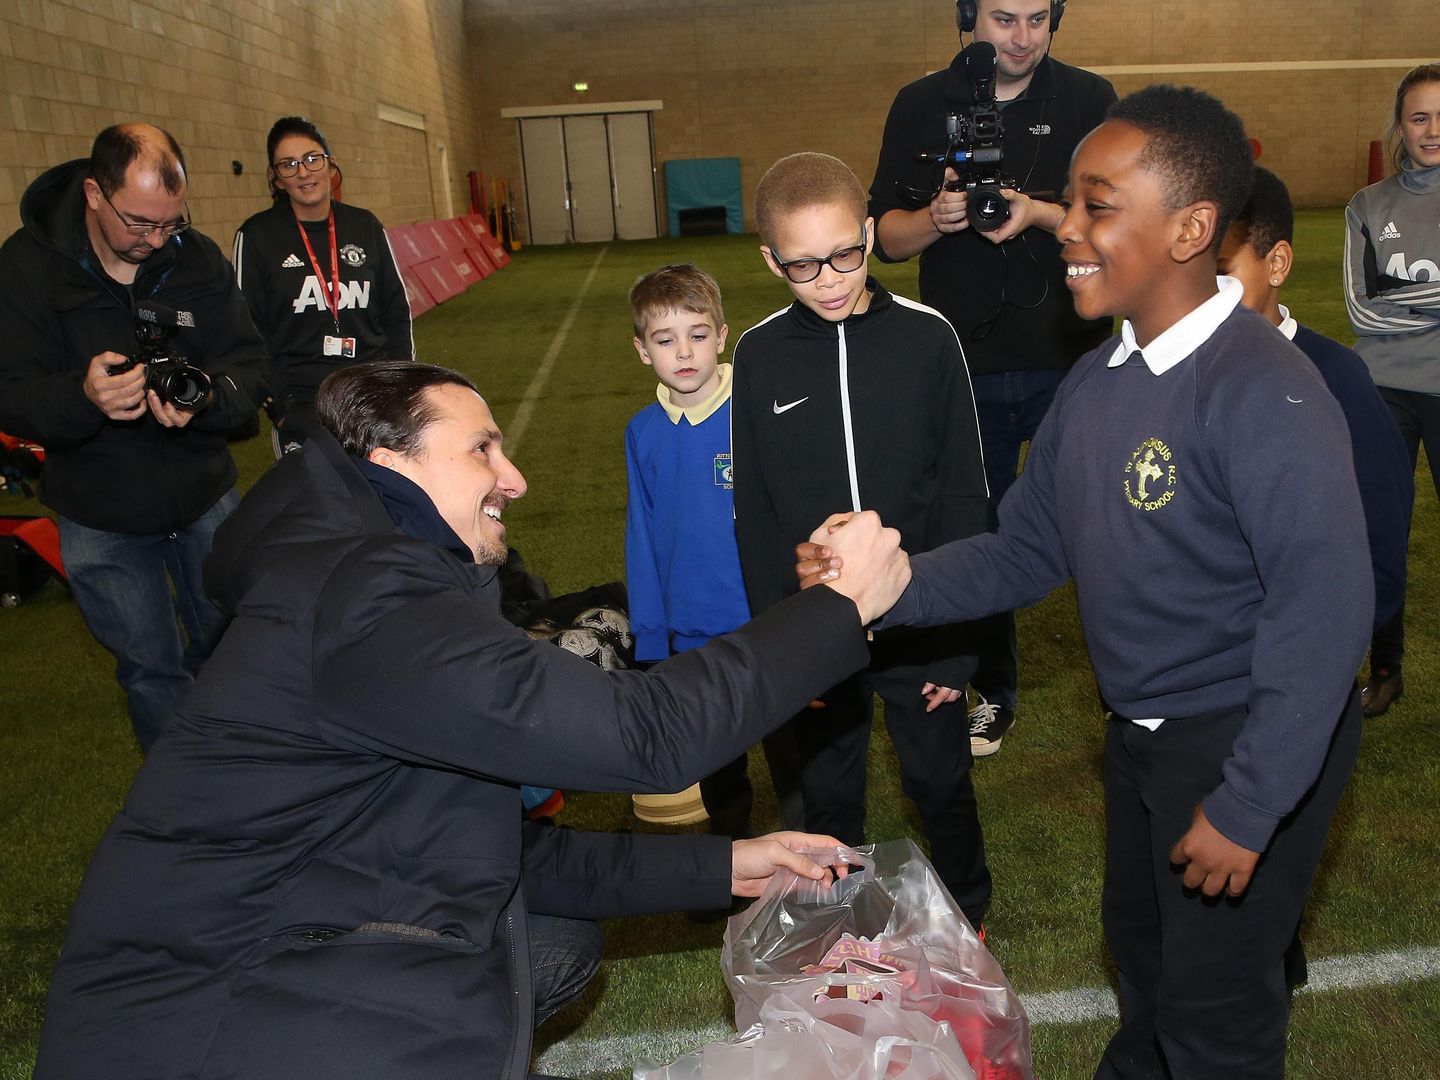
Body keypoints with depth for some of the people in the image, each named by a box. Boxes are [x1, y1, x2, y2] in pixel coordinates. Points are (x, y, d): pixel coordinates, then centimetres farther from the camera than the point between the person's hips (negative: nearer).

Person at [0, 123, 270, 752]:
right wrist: (84, 395, -39)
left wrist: (209, 397, -33)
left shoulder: (198, 258, -8)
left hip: (206, 495, 2)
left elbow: (249, 364, -9)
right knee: (152, 673, 10)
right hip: (101, 519, -2)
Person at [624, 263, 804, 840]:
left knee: (792, 760, 13)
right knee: (717, 771, 21)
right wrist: (649, 639, 6)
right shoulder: (643, 433, -3)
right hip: (692, 636, 3)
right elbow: (643, 540, 4)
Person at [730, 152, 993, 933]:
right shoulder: (759, 356, -6)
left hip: (919, 626, -1)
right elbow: (755, 516, -1)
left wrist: (957, 639, -6)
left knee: (941, 787, 17)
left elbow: (963, 496, -5)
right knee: (829, 796, 17)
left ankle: (966, 920, 43)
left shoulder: (926, 338, -9)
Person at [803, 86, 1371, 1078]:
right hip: (1140, 732, 8)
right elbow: (1028, 549, 1)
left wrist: (1247, 810, -24)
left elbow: (1325, 607, -28)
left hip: (1250, 742, -8)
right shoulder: (1097, 382, 0)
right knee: (1140, 945, 29)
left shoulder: (1262, 392, -26)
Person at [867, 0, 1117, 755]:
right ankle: (992, 691, 30)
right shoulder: (921, 106, 3)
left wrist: (1042, 213, -20)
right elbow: (886, 237, 4)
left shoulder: (1088, 99, 0)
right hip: (965, 367, 2)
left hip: (1073, 360, -1)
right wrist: (936, 218, -17)